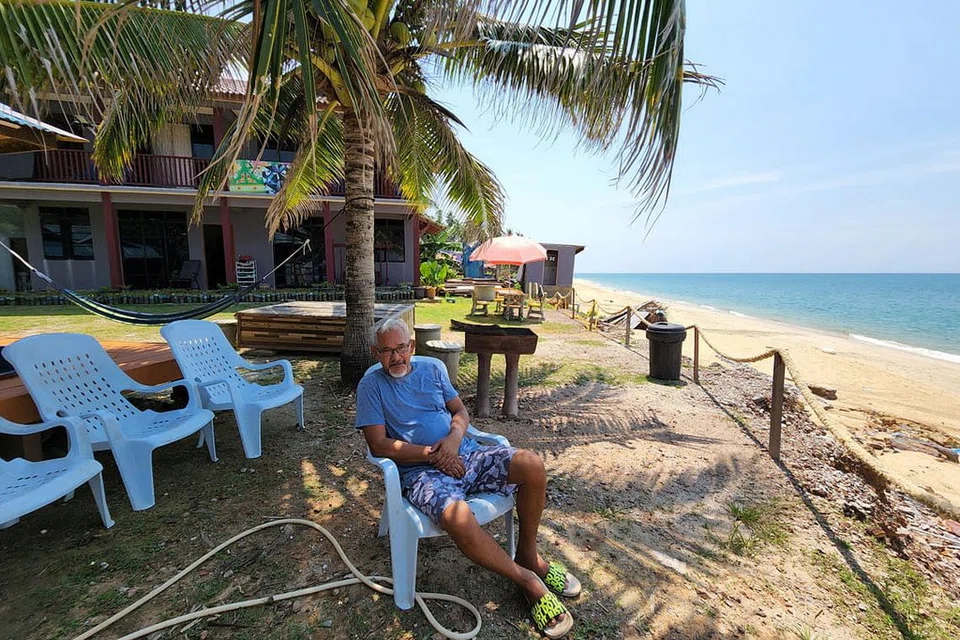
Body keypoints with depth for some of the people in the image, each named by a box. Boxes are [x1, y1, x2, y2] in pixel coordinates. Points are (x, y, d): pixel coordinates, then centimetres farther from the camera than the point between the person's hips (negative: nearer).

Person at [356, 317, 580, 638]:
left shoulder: (432, 367, 14)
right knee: (461, 521, -36)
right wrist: (431, 454, -14)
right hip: (422, 471, -4)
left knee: (532, 465, -19)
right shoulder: (371, 386, 2)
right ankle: (527, 580, -7)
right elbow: (379, 445, -6)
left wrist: (454, 437, -7)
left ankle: (527, 554, 6)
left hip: (464, 453, 5)